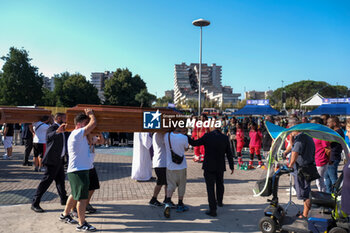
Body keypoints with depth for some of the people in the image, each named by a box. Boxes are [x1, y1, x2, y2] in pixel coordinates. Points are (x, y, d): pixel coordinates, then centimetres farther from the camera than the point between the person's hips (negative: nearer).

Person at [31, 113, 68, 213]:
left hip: (58, 160, 10)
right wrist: (57, 131, -58)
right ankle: (35, 203, 4)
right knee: (46, 181, -5)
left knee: (61, 179, 19)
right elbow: (49, 136, -39)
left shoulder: (60, 128, 15)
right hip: (52, 160, -10)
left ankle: (64, 199, 33)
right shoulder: (52, 127, -15)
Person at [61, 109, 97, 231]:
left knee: (75, 195, 24)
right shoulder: (77, 133, -16)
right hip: (78, 171, -10)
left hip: (81, 170, 10)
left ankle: (65, 215, 40)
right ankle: (82, 224, 2)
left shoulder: (81, 136, 15)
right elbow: (93, 123, -19)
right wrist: (90, 113, -3)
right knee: (83, 197, -6)